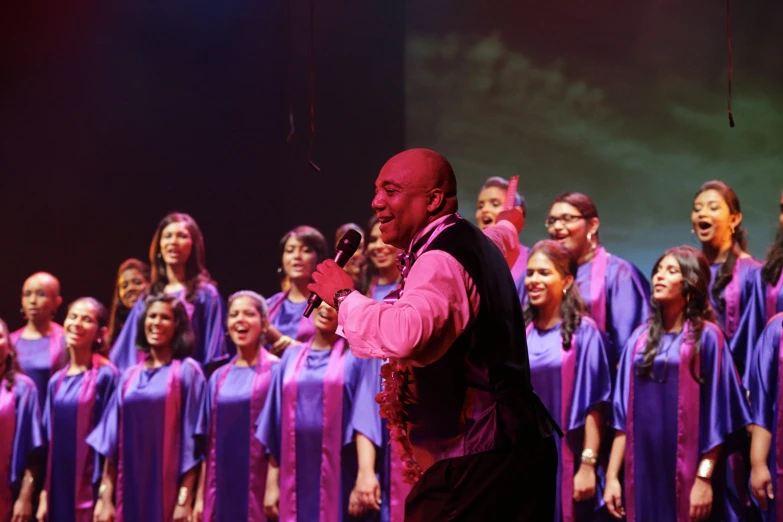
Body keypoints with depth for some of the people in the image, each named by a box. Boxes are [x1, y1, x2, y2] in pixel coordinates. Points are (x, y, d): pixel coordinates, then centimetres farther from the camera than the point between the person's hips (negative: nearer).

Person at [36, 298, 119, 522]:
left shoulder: (106, 376, -7)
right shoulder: (57, 380, 11)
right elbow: (49, 440, 13)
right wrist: (44, 495, 8)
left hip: (89, 490, -6)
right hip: (58, 487, 6)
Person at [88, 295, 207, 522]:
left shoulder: (187, 372, -1)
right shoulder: (129, 376, 13)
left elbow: (193, 442, -6)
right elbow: (112, 441, 10)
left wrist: (185, 499, -12)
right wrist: (105, 497, 3)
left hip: (167, 496, -4)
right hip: (129, 492, 4)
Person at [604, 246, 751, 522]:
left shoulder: (707, 337, -3)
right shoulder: (640, 339, 10)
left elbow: (715, 416, -7)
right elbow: (624, 414, 8)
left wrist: (704, 479, -14)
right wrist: (612, 475, 2)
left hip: (687, 474, -4)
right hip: (642, 473, 4)